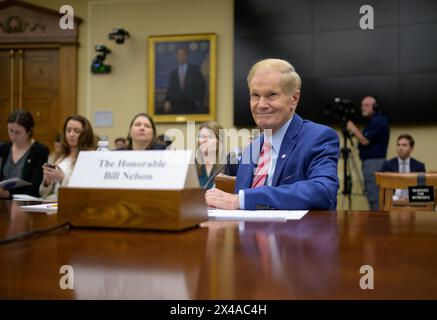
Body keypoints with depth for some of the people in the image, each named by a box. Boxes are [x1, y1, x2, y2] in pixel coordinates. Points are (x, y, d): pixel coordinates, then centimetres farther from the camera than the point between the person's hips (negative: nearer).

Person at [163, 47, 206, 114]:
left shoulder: (195, 69, 7)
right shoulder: (173, 73, 15)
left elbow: (201, 86, 4)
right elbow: (170, 90, 11)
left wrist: (199, 101, -5)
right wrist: (167, 101, -7)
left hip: (191, 105, -2)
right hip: (177, 106, 2)